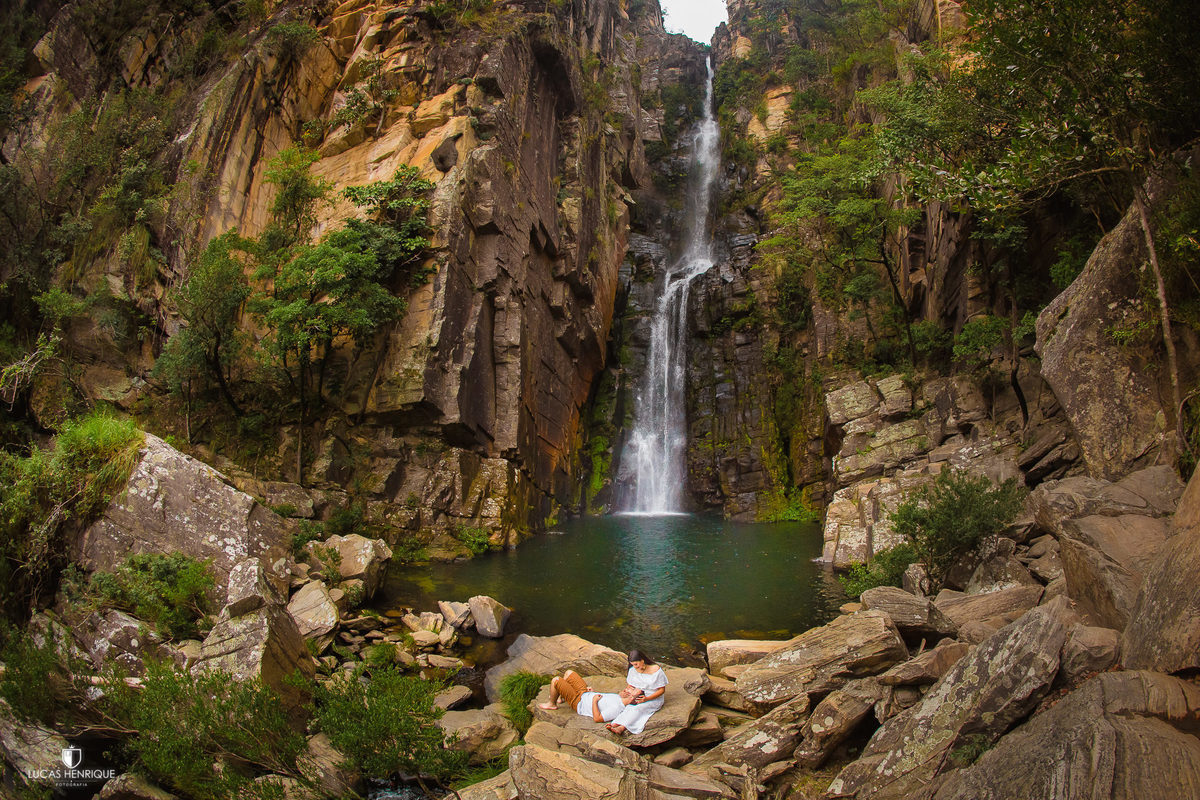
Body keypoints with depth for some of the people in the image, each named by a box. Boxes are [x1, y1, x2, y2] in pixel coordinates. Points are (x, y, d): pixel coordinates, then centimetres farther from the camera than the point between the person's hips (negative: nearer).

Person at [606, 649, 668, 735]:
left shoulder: (656, 670, -13)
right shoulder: (633, 670, 2)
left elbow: (662, 690, -9)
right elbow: (631, 686, 14)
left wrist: (647, 698, -20)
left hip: (653, 699, -4)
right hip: (637, 697, 4)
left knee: (638, 709, -33)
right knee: (629, 707, -29)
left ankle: (622, 728, -53)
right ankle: (615, 724, -52)